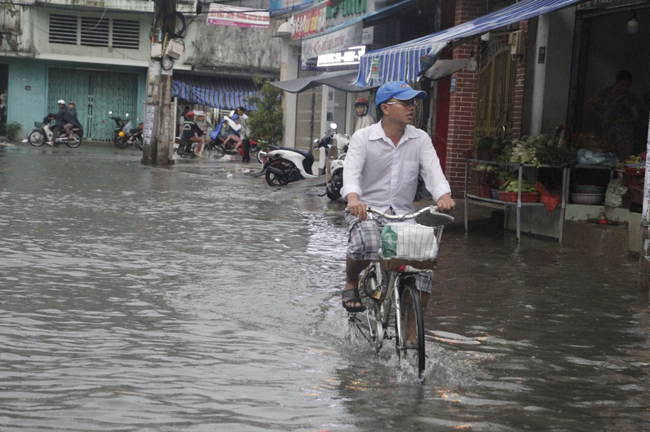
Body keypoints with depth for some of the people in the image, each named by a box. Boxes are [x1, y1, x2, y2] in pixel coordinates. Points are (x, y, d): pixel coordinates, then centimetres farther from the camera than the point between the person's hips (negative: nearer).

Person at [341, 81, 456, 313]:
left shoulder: (420, 139, 6)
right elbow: (351, 170, -16)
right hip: (366, 211, -3)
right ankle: (351, 284, -1)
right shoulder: (363, 138, -2)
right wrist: (353, 198, -39)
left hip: (404, 214, 3)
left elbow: (432, 170, -8)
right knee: (365, 244, -35)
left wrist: (444, 195, -31)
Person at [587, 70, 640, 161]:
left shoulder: (630, 97, 4)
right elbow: (590, 103, 15)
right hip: (608, 131, 1)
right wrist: (600, 116, 7)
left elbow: (636, 117, 2)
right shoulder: (606, 93, 7)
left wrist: (620, 121, -12)